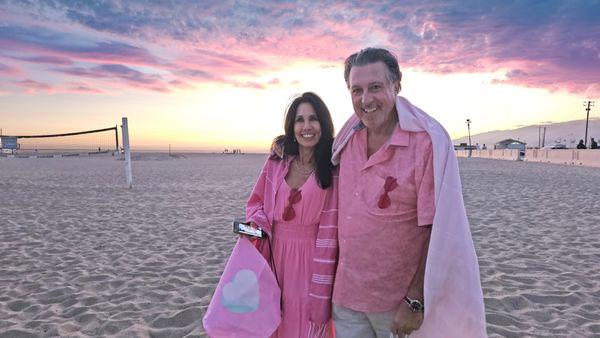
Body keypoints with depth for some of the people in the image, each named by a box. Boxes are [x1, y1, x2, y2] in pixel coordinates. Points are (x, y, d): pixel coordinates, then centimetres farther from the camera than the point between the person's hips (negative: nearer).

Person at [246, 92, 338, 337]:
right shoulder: (276, 163, -1)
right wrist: (257, 226, -12)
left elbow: (329, 234, -13)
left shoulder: (333, 171, -11)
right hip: (276, 255, 3)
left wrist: (321, 293, -13)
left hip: (311, 259, -3)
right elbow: (257, 202, 10)